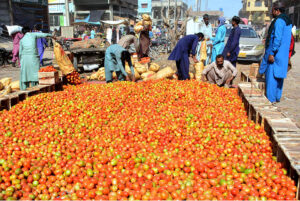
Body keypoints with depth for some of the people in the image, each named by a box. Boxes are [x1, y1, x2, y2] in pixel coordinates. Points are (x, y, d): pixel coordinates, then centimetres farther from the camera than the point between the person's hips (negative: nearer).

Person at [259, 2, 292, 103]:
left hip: (275, 54, -10)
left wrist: (272, 53, -21)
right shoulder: (287, 20, 15)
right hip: (283, 55, 10)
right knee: (278, 76, 15)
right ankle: (277, 97, 23)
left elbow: (277, 39, -22)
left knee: (271, 76, -5)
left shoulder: (279, 21, -15)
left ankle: (270, 99, -2)